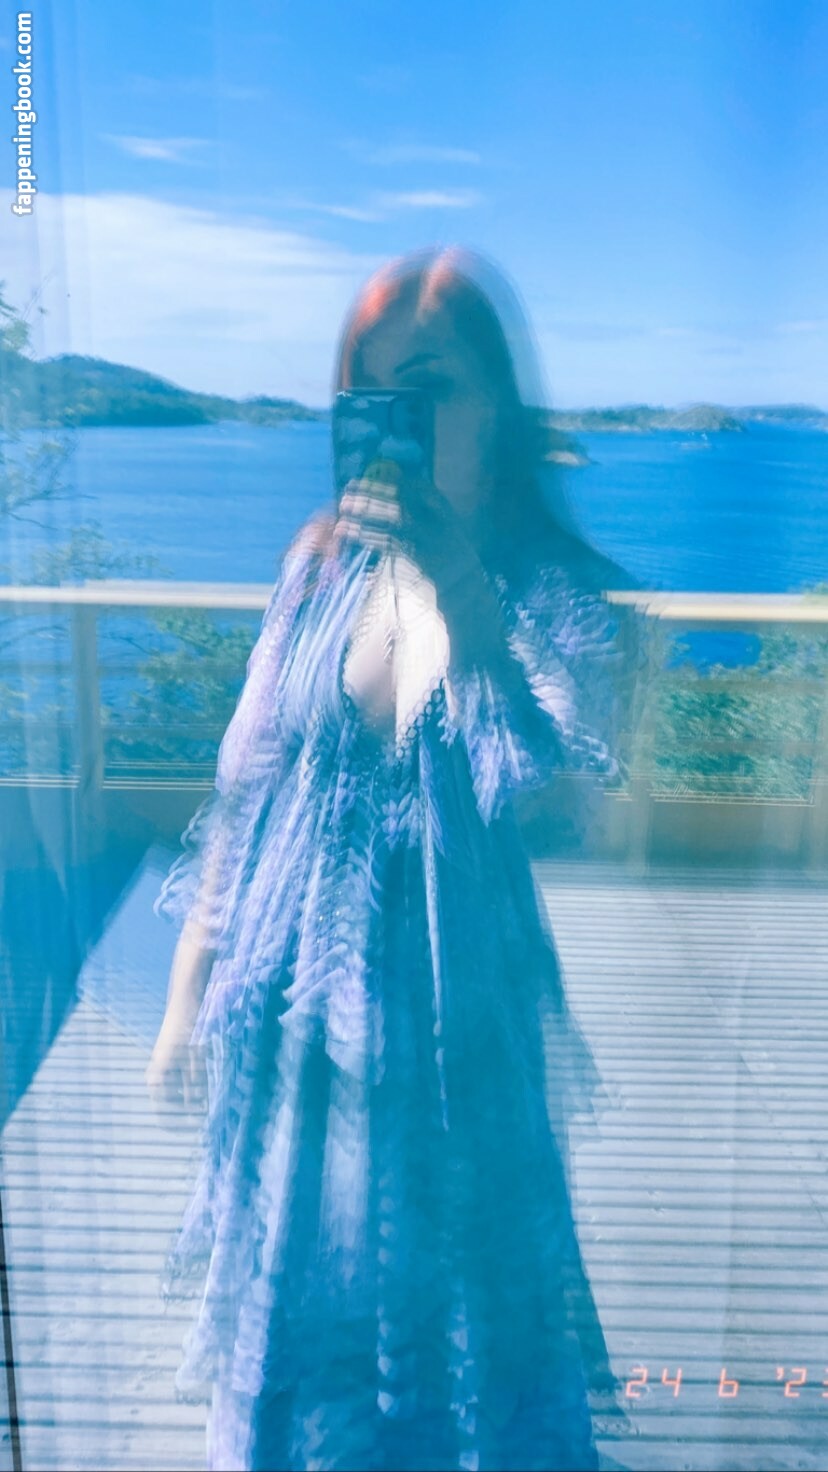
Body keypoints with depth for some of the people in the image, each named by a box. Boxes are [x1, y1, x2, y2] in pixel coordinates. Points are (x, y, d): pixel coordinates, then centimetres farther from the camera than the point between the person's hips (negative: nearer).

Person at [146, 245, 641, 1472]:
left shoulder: (560, 590, -11)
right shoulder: (324, 562, -3)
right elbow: (243, 791, 3)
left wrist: (460, 585, -30)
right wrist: (188, 998, 6)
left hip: (447, 1011, -2)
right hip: (288, 1006, 3)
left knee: (448, 1298, 18)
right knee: (289, 1291, 21)